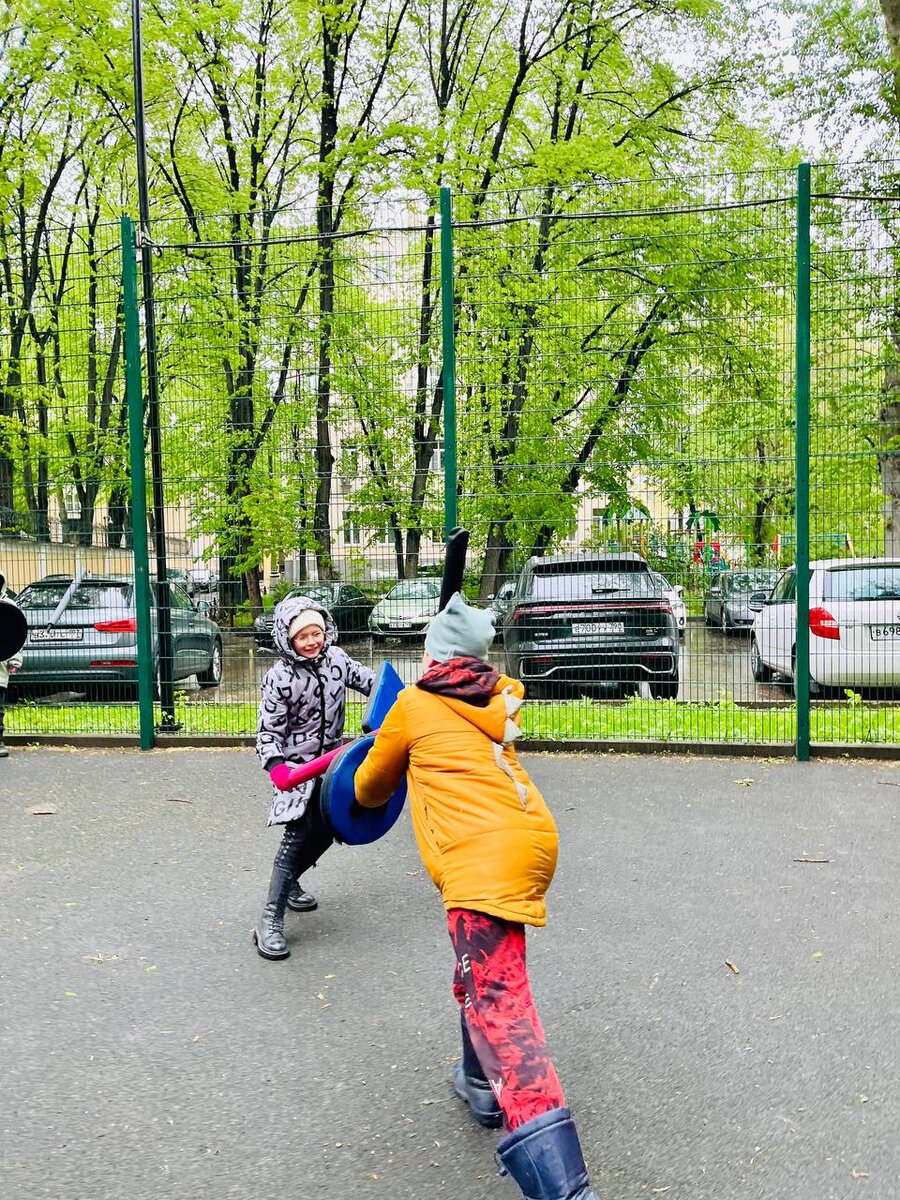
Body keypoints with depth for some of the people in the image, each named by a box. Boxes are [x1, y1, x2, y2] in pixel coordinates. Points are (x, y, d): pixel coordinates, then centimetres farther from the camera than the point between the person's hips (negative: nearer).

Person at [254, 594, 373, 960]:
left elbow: (365, 679, 12)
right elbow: (268, 730, -17)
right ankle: (270, 919, -10)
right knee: (301, 833, -16)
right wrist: (276, 765, -32)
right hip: (297, 765, -6)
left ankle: (288, 883, 40)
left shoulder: (336, 658, -5)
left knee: (324, 830, 13)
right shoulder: (280, 678, -20)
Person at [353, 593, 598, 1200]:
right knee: (482, 964, 30)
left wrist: (365, 796, 45)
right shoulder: (501, 699, 21)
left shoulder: (413, 703, 10)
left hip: (483, 854, -7)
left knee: (496, 1001, -14)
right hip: (534, 838, 7)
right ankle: (483, 1083, 41)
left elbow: (371, 788, 24)